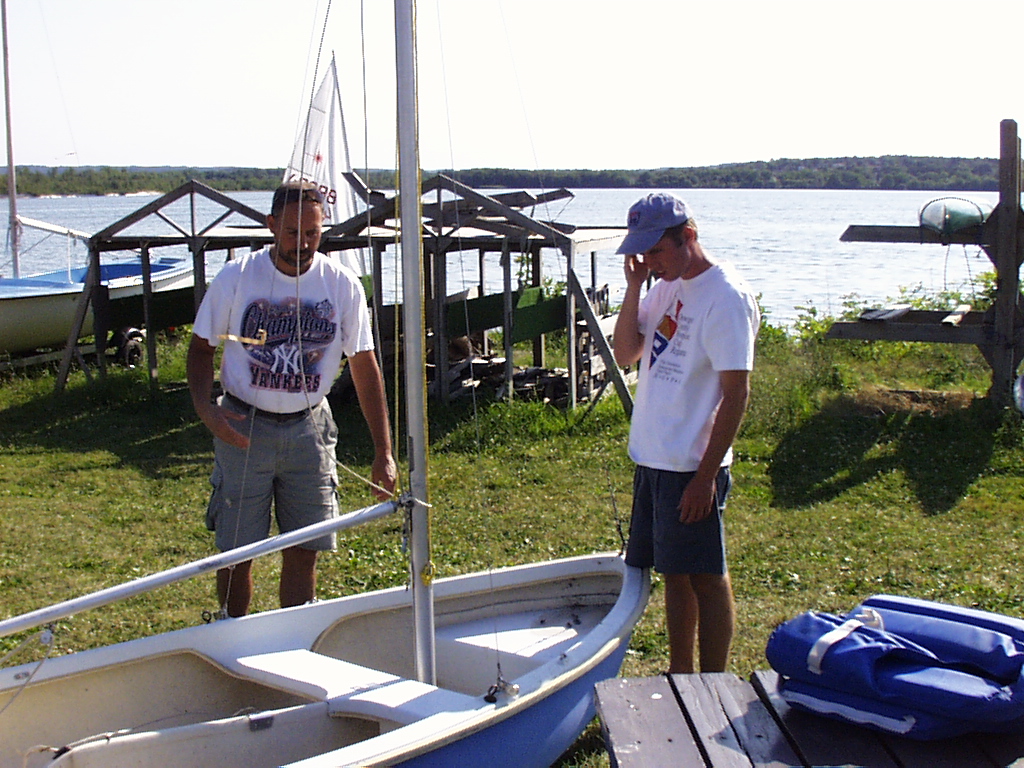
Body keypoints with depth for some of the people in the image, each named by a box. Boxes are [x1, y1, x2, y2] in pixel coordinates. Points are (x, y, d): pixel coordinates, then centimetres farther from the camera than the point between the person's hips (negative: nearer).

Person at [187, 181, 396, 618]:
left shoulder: (342, 285, -4)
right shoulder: (236, 278, -7)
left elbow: (364, 367, -1)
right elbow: (201, 347, 2)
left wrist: (383, 452, -4)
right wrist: (206, 409, -17)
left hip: (308, 430, 1)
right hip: (243, 428, -1)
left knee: (304, 551, 4)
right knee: (236, 552, 6)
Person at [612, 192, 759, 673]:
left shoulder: (726, 297, -16)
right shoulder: (666, 287, 9)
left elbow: (735, 395, -18)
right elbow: (625, 354, 8)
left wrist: (706, 476, -19)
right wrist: (633, 288, -4)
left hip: (692, 466, -8)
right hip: (651, 457, 8)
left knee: (705, 578, 3)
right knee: (674, 574, 17)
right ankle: (679, 677, 29)